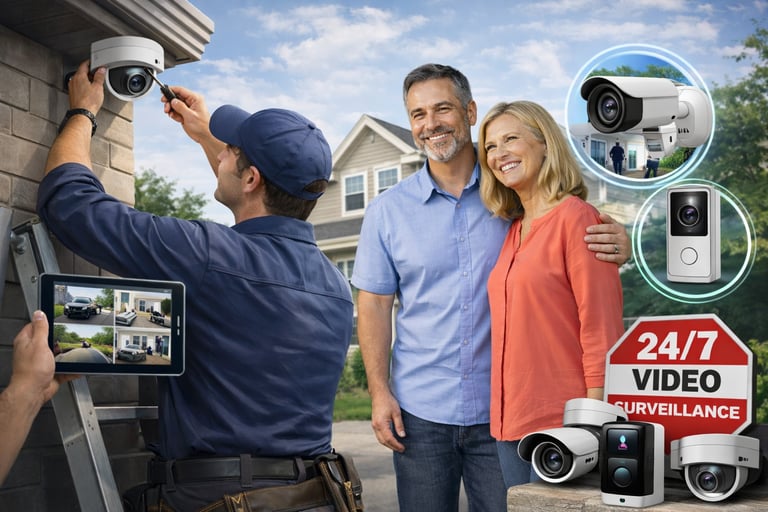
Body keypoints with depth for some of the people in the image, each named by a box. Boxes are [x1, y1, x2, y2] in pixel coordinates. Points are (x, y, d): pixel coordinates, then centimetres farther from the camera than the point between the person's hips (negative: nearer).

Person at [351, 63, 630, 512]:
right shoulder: (387, 210, 2)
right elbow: (374, 306, 3)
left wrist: (615, 245, -19)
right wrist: (380, 393, -3)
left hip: (502, 407, 0)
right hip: (420, 409, 1)